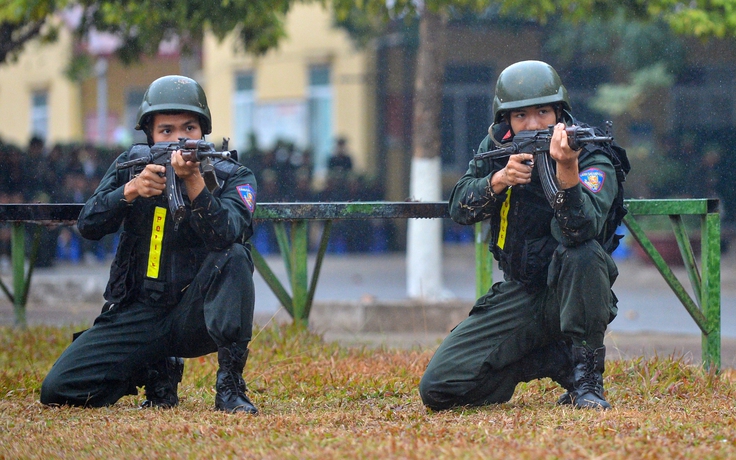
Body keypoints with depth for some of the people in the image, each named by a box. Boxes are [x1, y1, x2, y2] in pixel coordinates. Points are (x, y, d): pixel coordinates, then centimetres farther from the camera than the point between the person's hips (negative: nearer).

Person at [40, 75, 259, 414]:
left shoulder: (233, 178, -5)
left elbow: (227, 236, -25)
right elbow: (88, 226, -7)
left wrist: (193, 181, -38)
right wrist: (130, 191, -24)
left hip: (196, 314, -2)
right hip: (138, 316, 3)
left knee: (235, 257, -32)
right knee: (58, 389, -13)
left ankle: (230, 387, -25)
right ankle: (156, 372, 14)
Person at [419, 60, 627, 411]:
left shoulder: (592, 159, -15)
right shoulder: (496, 147, 1)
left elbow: (582, 229, -34)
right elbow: (459, 209, -8)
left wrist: (567, 169, -50)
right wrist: (499, 180, -27)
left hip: (571, 292, -4)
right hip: (519, 296, 4)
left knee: (582, 253, -39)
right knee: (437, 388, -11)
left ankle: (587, 377, -20)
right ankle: (560, 362, 6)